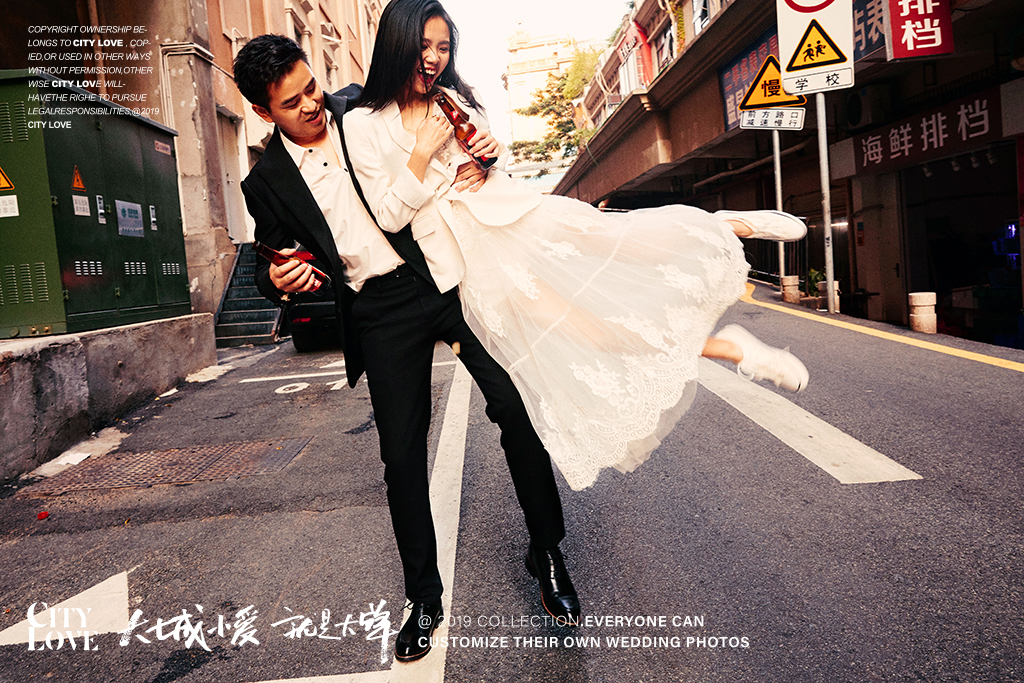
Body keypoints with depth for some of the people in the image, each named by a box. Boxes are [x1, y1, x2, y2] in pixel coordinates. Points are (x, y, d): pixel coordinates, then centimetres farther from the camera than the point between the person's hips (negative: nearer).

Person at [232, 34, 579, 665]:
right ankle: (424, 597, 24)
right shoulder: (267, 182, 4)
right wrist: (279, 279, -9)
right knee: (402, 455, 3)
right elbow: (271, 263, 14)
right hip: (384, 312, 0)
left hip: (452, 275, 0)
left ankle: (548, 553, 14)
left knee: (518, 406, -8)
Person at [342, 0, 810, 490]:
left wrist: (491, 153, 1)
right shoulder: (362, 125, 0)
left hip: (512, 211, 4)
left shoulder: (455, 99, 13)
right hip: (468, 247, -4)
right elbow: (389, 216, -3)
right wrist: (421, 153, -14)